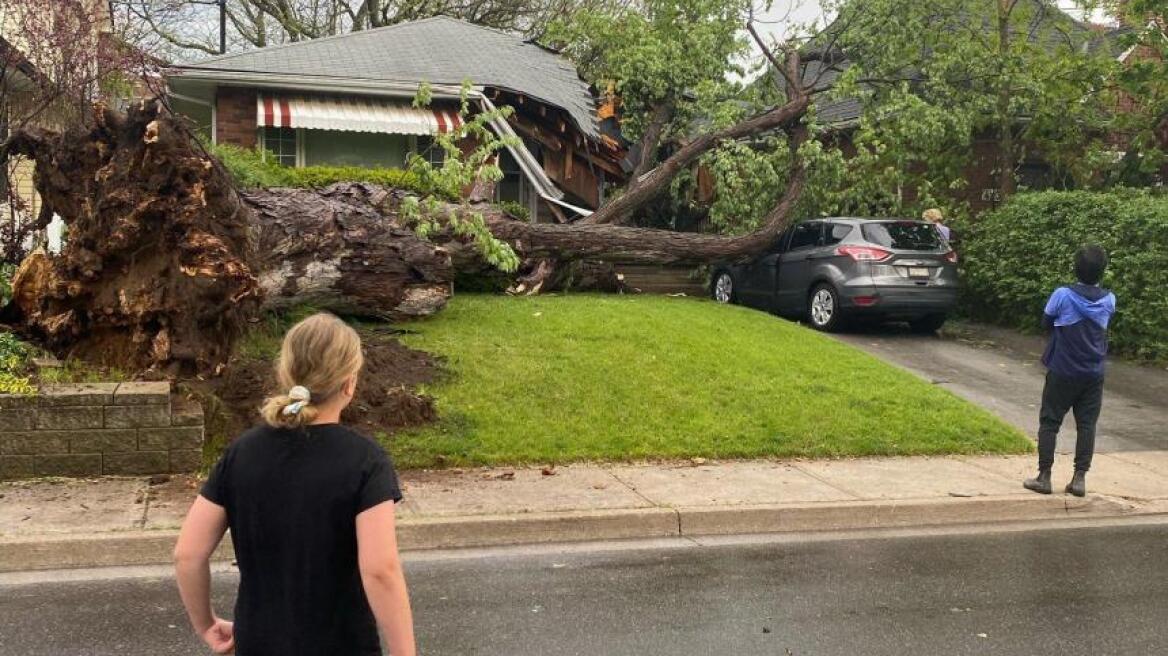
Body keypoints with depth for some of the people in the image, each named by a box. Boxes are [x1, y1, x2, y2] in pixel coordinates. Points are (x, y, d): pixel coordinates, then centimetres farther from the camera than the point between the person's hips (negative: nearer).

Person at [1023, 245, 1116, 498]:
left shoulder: (1062, 295, -14)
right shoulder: (1109, 300, -2)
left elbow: (1046, 322, 0)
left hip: (1062, 372, -3)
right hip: (1094, 375, 3)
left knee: (1049, 422, 6)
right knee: (1087, 425, 8)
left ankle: (1044, 476, 7)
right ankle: (1080, 478, 8)